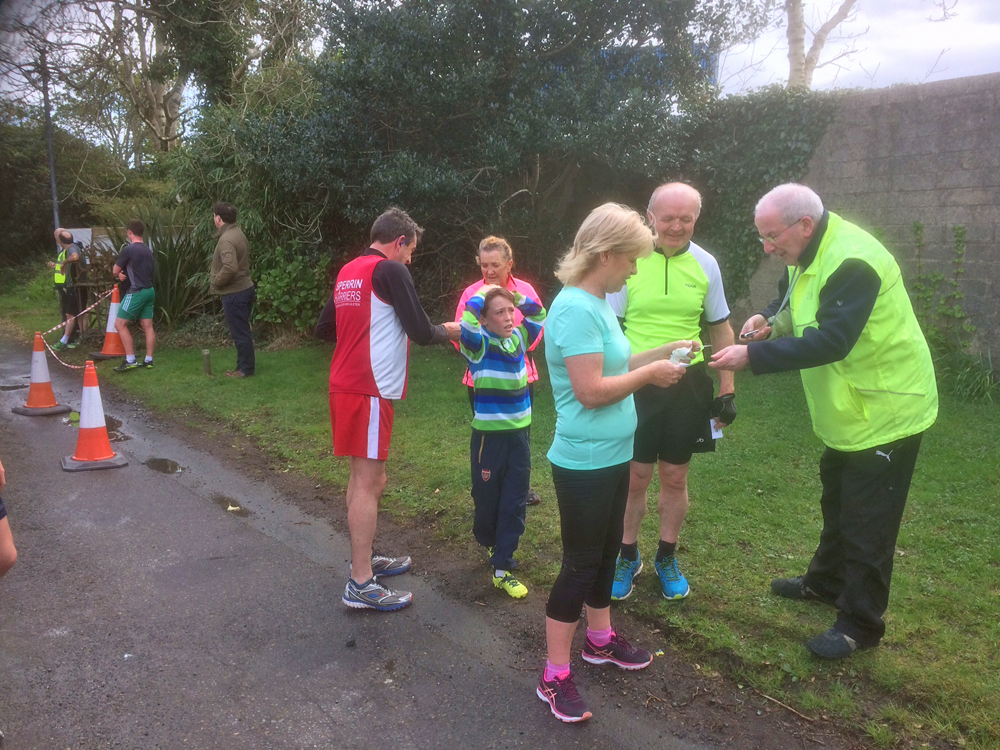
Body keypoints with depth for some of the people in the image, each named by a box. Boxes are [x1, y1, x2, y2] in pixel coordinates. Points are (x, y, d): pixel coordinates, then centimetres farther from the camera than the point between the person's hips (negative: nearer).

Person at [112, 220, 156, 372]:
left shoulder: (128, 249, -12)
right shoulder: (148, 250, 12)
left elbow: (115, 271, -2)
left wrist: (119, 274, 21)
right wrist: (124, 274, 4)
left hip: (136, 292, -8)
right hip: (149, 291, 8)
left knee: (120, 325, -2)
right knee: (147, 326, 7)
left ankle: (130, 360, -6)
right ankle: (149, 360, 8)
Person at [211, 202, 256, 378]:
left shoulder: (226, 239, -20)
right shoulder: (238, 233, 10)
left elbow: (230, 267, -33)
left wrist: (216, 281, -16)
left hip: (234, 293, -10)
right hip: (245, 288, 10)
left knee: (239, 332, 0)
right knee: (242, 330, 17)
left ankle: (245, 369, 8)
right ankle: (246, 363, 26)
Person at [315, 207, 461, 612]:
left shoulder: (347, 272, 14)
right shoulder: (391, 271, -11)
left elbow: (324, 328, 19)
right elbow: (421, 332, -14)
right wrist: (449, 330, 5)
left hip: (345, 384, 9)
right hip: (371, 389, -9)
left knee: (363, 476, 18)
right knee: (369, 480, -5)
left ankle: (364, 559, 31)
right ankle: (361, 584, 1)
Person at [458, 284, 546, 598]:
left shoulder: (518, 338, 6)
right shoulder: (479, 344, -10)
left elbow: (539, 314, 18)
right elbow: (467, 322, -30)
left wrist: (514, 295, 3)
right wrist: (482, 293, -15)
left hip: (519, 434, 5)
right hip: (488, 436, -5)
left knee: (515, 503, 4)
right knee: (487, 499, 8)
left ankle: (502, 569, 12)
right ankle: (489, 544, 39)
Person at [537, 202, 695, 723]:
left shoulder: (597, 305, 8)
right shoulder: (575, 310, -22)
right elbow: (591, 390, -26)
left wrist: (661, 352, 7)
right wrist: (650, 374, -15)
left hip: (611, 457, 10)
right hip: (584, 463, -10)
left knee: (605, 552, 22)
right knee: (580, 563, 0)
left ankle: (600, 640, 41)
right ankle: (554, 677, 15)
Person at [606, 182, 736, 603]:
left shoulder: (705, 264, 1)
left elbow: (720, 328, 11)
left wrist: (726, 388, 9)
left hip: (687, 384, 2)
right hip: (635, 383, -2)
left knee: (675, 477, 12)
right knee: (634, 477, 6)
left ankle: (667, 557, 33)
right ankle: (628, 557, 29)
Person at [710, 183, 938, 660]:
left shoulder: (852, 263, -30)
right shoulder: (810, 254, 2)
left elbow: (830, 342, -35)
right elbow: (793, 299, 16)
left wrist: (752, 356, -35)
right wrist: (770, 318, -7)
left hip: (886, 411, -10)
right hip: (847, 410, 10)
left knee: (867, 523, 1)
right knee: (836, 504, 25)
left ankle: (860, 626, 16)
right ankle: (826, 582, 44)